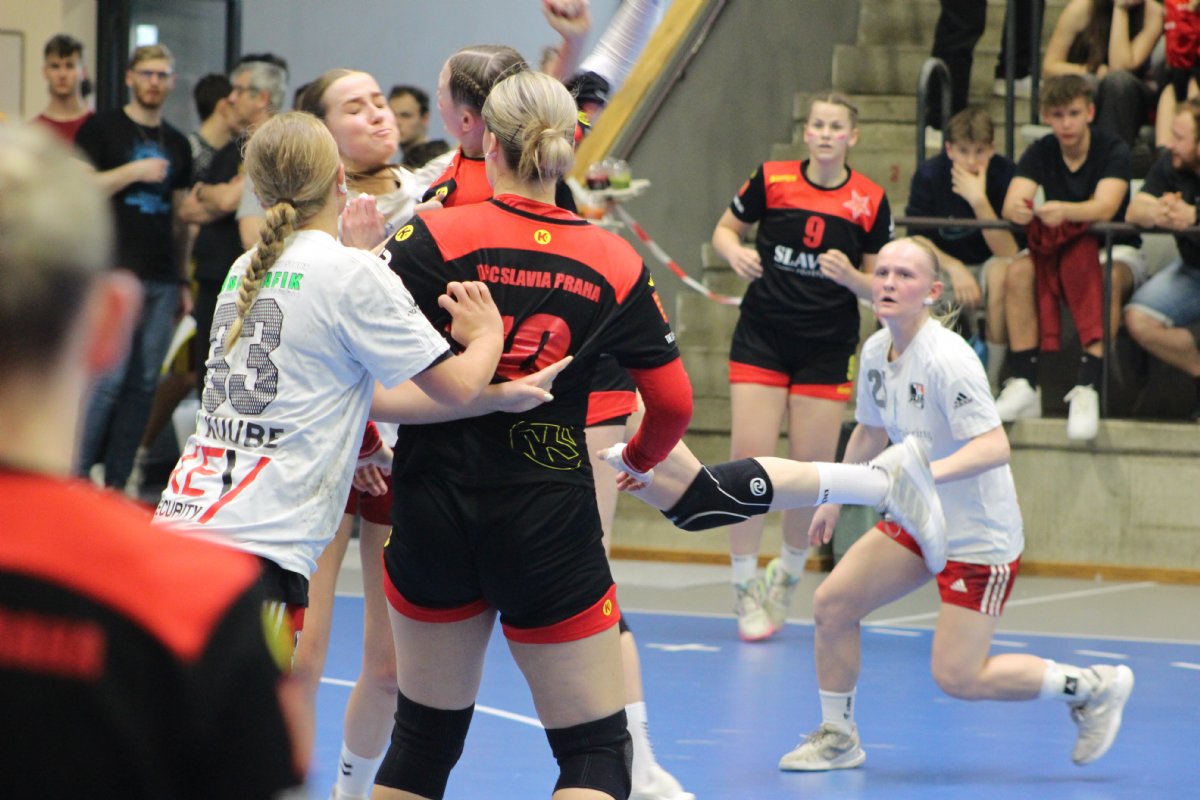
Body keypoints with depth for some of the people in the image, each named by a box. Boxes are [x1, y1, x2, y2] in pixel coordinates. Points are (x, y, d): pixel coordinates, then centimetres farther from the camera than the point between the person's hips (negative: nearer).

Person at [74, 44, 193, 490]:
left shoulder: (177, 144, 18)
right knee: (110, 377, -12)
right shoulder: (102, 129, 2)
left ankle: (116, 483, 7)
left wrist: (183, 281, 17)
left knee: (144, 383, 2)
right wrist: (134, 171, -16)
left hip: (162, 280, 5)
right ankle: (75, 475, -3)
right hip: (116, 271, -5)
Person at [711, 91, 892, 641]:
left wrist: (850, 277, -17)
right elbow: (725, 229, 12)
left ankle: (787, 576, 26)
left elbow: (877, 286, 5)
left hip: (827, 349, 1)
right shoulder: (772, 179, -2)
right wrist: (736, 252, -11)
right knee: (749, 459, -11)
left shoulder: (870, 201, -1)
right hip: (762, 339, -1)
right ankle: (746, 591, 1)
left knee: (813, 471, 0)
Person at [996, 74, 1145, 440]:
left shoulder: (1113, 151, -14)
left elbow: (1105, 208, -30)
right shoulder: (1040, 153, -3)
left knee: (1109, 278, -37)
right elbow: (1010, 205, -17)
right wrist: (1018, 210, -44)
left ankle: (1087, 388, -44)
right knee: (1018, 271, -27)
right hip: (1056, 245, 3)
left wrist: (1063, 211, -51)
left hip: (1116, 248, -3)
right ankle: (1023, 385, -29)